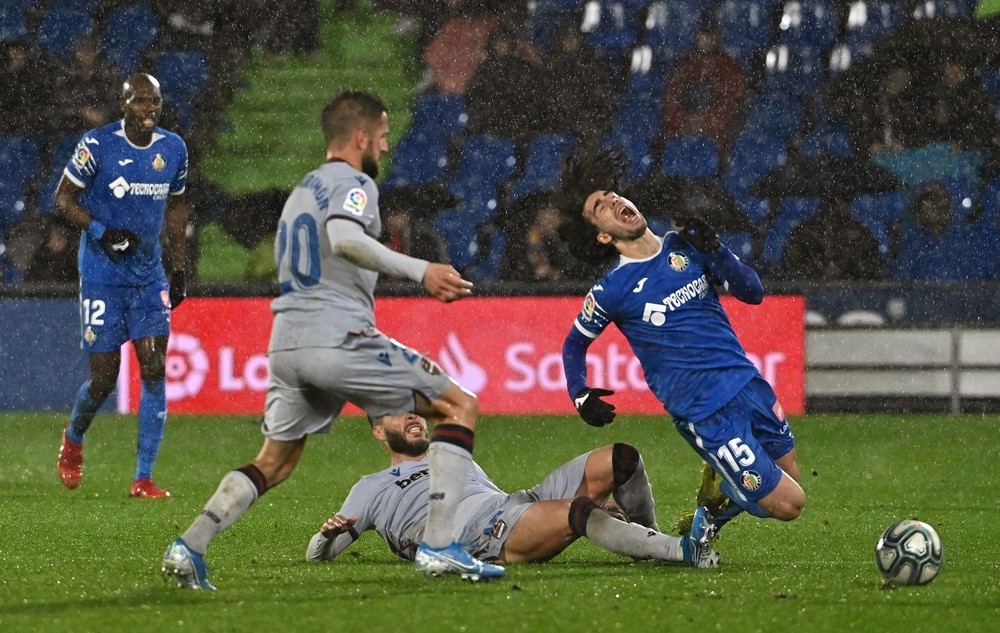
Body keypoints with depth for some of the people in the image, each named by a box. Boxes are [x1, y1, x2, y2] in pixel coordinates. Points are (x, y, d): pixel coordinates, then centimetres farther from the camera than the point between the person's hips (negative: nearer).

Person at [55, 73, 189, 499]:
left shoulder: (173, 149, 3)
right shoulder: (98, 145, -12)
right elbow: (63, 197, -5)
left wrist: (180, 268, 13)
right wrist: (102, 232, -20)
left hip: (149, 276, 4)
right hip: (102, 276, -4)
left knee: (155, 371, -8)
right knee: (103, 380, -2)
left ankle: (144, 479, -5)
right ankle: (73, 439, 32)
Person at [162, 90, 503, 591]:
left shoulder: (301, 190, 26)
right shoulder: (353, 182, -2)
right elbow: (344, 239, -24)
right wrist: (420, 271, -24)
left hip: (286, 343, 8)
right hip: (339, 338, -8)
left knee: (274, 464, 20)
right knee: (461, 406, 0)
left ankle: (189, 546, 1)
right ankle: (438, 546, -11)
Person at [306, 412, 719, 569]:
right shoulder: (372, 489, 24)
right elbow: (317, 556, 19)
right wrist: (328, 534, -9)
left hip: (515, 506, 7)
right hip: (477, 538, -7)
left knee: (619, 459, -6)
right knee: (577, 510, -34)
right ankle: (681, 551, -38)